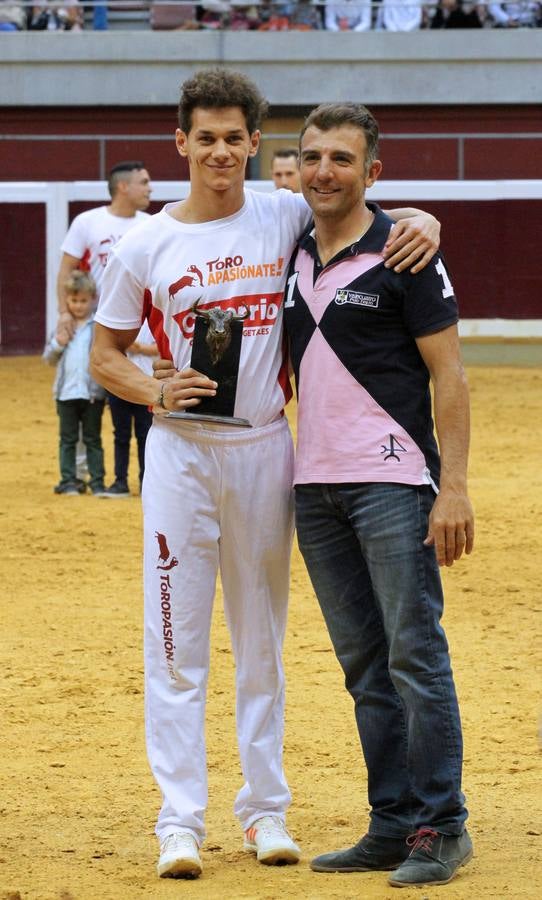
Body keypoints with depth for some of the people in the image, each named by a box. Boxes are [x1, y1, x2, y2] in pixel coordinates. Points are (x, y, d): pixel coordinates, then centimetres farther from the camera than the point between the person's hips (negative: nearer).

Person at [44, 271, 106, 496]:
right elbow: (49, 358, 11)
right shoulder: (63, 326, 8)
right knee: (68, 439, 8)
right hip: (66, 392, 3)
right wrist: (58, 344, -6)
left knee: (93, 439, 6)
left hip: (93, 392, -3)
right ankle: (68, 481, 14)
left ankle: (97, 482, 9)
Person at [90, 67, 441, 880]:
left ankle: (265, 811, 17)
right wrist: (157, 393, -13)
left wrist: (422, 221, -10)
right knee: (177, 640, -3)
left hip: (264, 449, 2)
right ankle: (180, 821, -1)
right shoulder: (146, 247, 0)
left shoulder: (286, 218, 2)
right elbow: (105, 356, 7)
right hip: (181, 452, -2)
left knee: (262, 638, 9)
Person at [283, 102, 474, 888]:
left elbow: (448, 374, -7)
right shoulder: (291, 257, 13)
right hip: (315, 488, 6)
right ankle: (393, 826, 13)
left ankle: (441, 829, -3)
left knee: (415, 656, -7)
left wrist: (454, 486, -15)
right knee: (365, 667, 9)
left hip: (392, 483, -6)